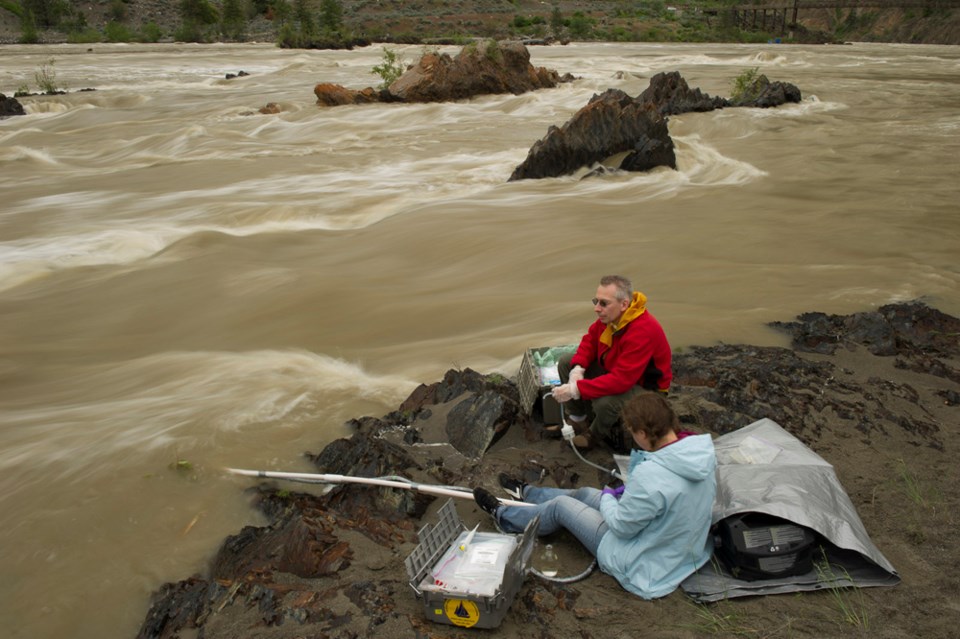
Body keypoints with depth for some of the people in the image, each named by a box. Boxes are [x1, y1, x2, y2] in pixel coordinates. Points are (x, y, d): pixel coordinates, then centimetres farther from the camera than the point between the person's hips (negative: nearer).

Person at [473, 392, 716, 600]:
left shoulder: (650, 475, -38)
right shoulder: (702, 449, -13)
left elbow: (621, 526, -23)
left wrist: (607, 497, -3)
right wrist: (629, 490, -3)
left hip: (645, 567, -7)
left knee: (560, 506, 9)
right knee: (584, 493, 22)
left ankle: (502, 514, 37)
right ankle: (526, 492, 50)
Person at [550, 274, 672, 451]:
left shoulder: (643, 331, -37)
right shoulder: (609, 316, -13)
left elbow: (621, 380, -40)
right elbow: (590, 340, 3)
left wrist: (575, 389, -39)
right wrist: (578, 368, -17)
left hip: (645, 387, -8)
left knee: (605, 402, -36)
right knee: (566, 363, 1)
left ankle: (595, 434, 1)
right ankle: (576, 421, 13)